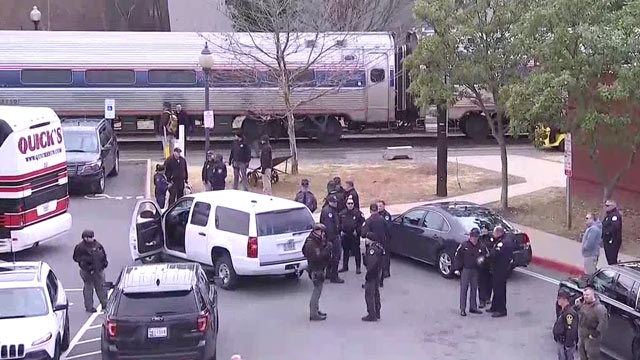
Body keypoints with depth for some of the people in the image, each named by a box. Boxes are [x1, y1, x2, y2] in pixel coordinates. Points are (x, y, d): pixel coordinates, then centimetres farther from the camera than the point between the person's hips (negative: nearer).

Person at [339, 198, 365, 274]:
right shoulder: (342, 213, 5)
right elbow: (339, 223, 16)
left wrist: (357, 231, -10)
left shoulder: (358, 213, -8)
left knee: (356, 251, -1)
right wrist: (341, 231, 4)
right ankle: (345, 267, 24)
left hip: (355, 236, -4)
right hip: (345, 235, 4)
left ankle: (358, 267, 7)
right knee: (345, 251, 14)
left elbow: (362, 223, -6)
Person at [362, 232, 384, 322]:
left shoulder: (372, 249, -21)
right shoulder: (378, 247, 11)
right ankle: (377, 314, 28)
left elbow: (373, 264, -28)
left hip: (372, 275, -10)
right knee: (376, 294, 18)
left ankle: (372, 315, -1)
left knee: (369, 295, -4)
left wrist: (368, 275, -22)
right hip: (377, 275, 10)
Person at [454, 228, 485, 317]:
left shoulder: (480, 247, 4)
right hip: (465, 269, -5)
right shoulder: (464, 245, -7)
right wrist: (457, 268, -9)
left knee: (474, 288, 12)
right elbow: (457, 257, -5)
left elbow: (484, 255, 14)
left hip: (475, 270, 5)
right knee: (464, 289, -3)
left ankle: (473, 307, 23)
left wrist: (482, 258, -10)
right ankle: (462, 309, 0)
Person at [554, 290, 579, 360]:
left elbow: (571, 330, -28)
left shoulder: (569, 313, -27)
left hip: (566, 343, -10)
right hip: (560, 341, 10)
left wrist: (568, 344, -24)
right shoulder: (563, 310, 7)